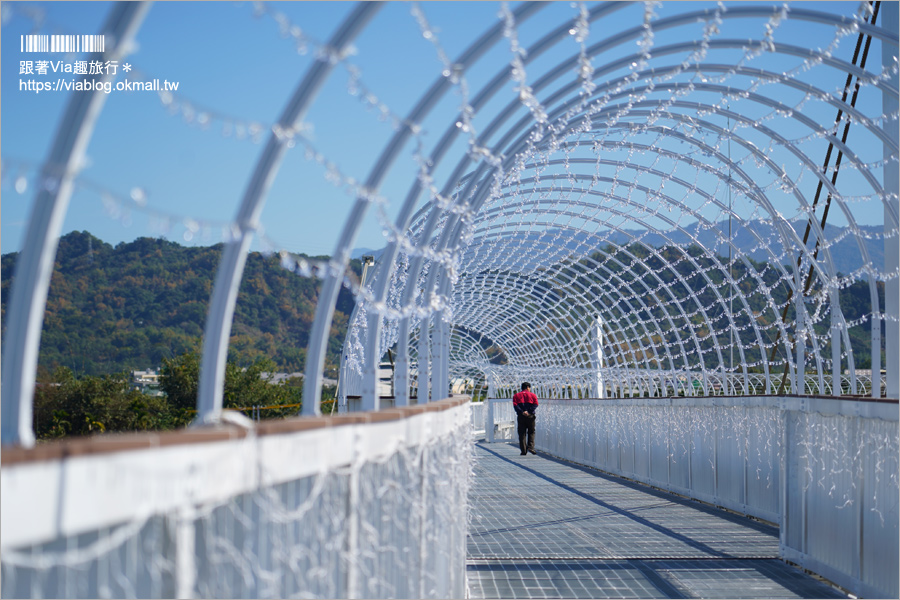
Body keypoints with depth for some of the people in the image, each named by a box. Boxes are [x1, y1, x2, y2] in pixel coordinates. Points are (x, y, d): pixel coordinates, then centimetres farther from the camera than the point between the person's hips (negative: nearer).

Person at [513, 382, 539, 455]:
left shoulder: (516, 396, 13)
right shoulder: (532, 395, 9)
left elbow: (515, 405, -4)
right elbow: (535, 404, -6)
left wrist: (521, 412, -12)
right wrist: (529, 411, -14)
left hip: (521, 416, 1)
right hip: (530, 416, -1)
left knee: (522, 434, 4)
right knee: (531, 432, 10)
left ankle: (523, 450, 0)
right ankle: (530, 447, -6)